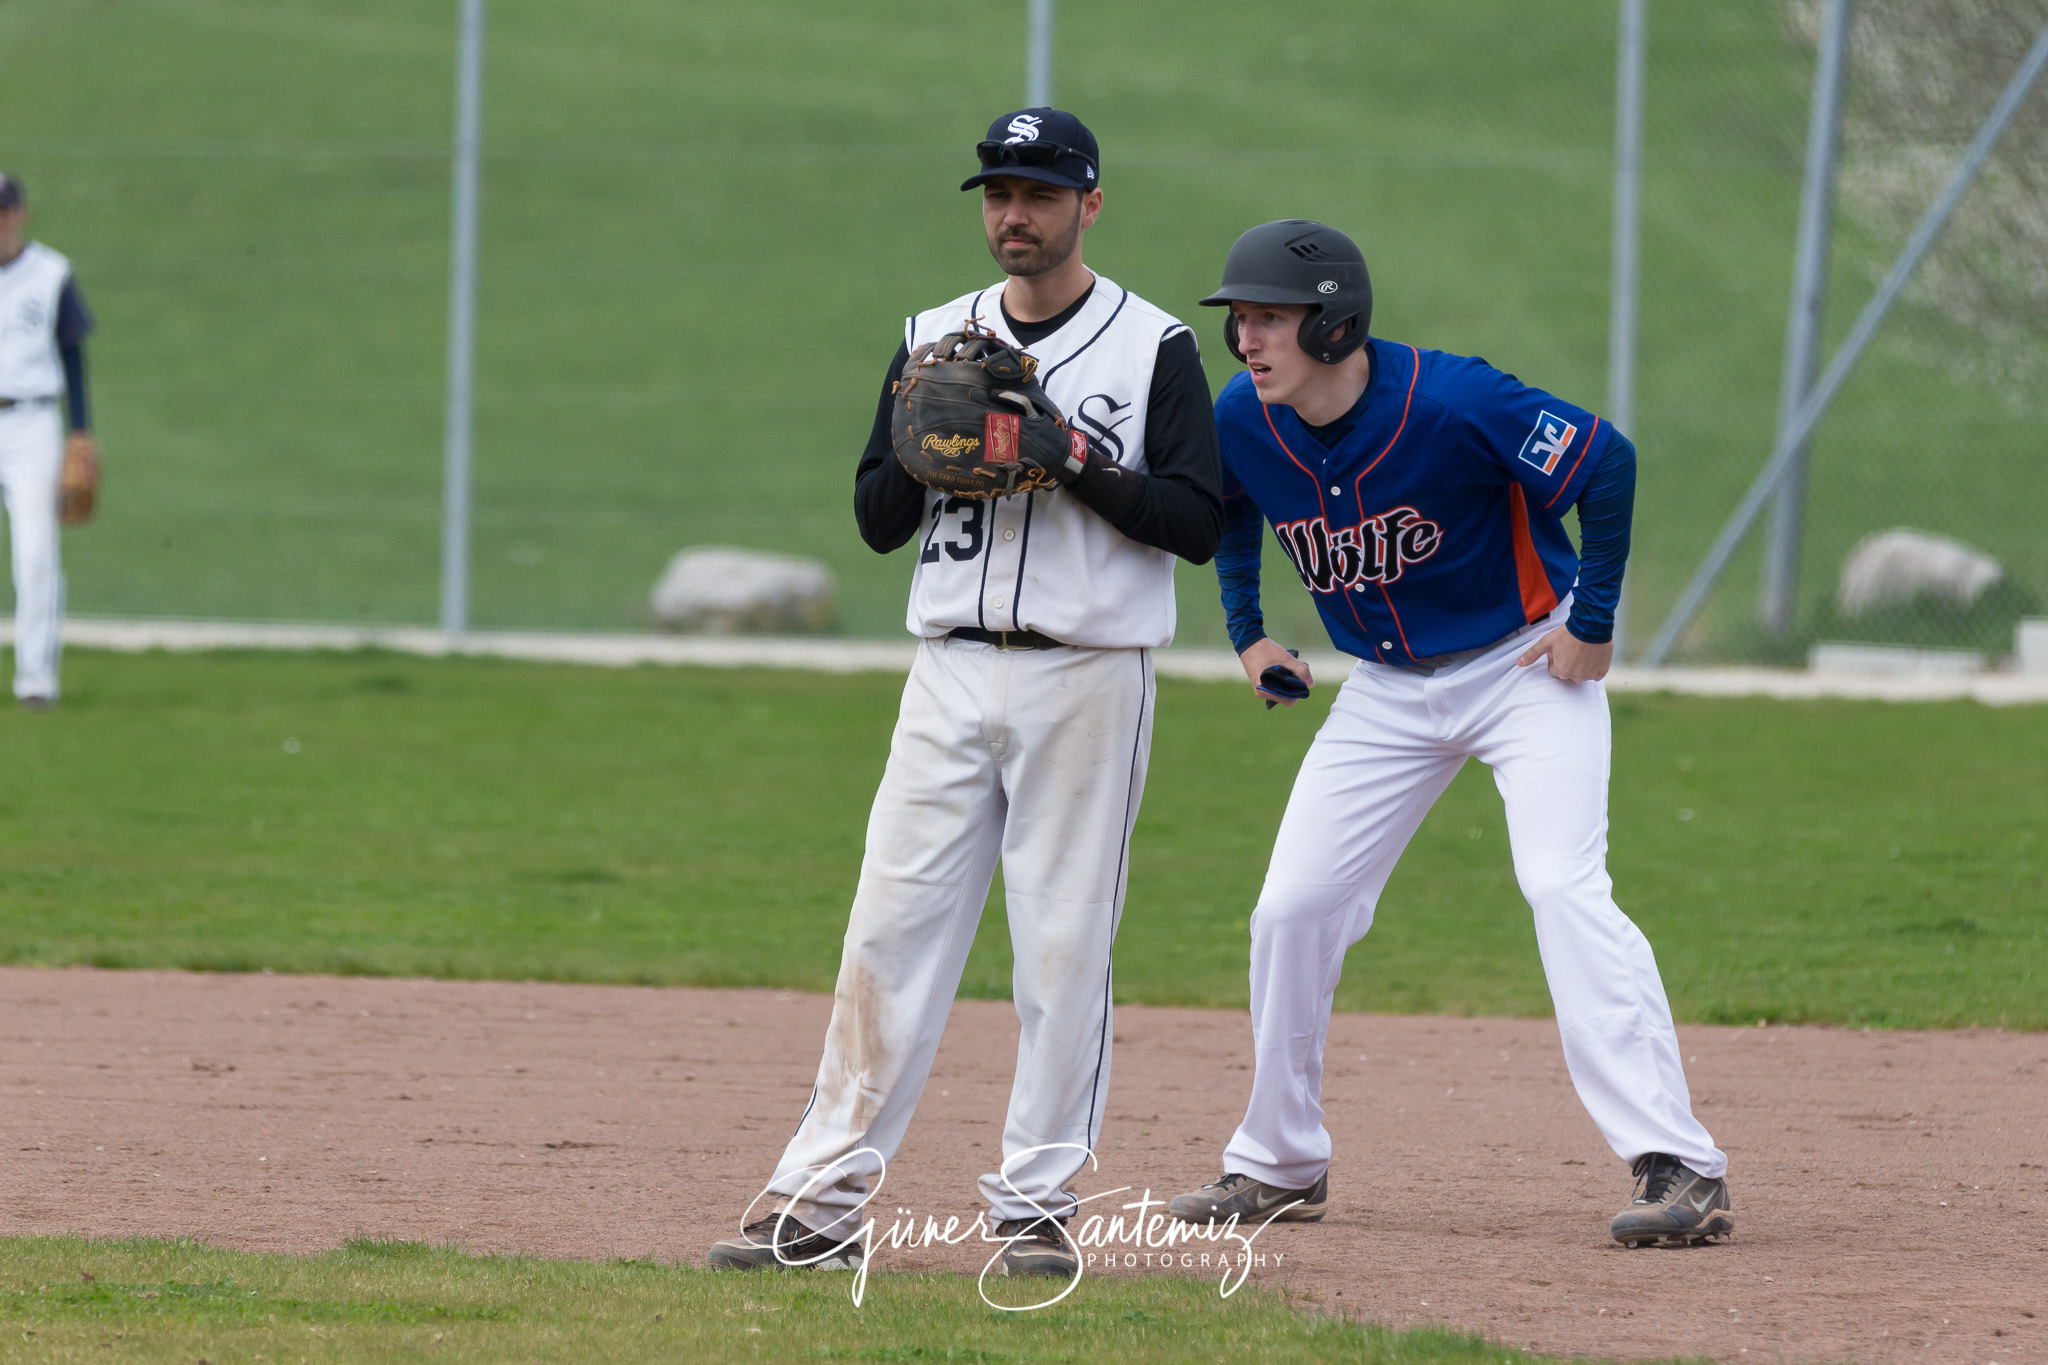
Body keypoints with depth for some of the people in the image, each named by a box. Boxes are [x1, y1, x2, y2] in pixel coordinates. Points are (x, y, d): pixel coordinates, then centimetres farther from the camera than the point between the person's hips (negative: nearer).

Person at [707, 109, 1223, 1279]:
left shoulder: (1153, 347, 0)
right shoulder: (935, 339, 12)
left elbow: (1201, 522, -6)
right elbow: (877, 518, 10)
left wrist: (1073, 461, -16)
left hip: (1087, 678, -4)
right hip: (954, 674, 4)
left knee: (1065, 942, -2)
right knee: (892, 928, 0)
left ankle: (1037, 1203, 5)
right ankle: (825, 1202, 1)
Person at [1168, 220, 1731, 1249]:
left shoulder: (1451, 403, -29)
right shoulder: (1242, 421, -10)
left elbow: (1606, 461, -23)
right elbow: (1230, 507, 15)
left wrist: (1592, 622, -18)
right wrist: (1246, 631, 11)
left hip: (1528, 668, -6)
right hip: (1388, 691, 6)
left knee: (1563, 888, -22)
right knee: (1293, 910, 2)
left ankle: (1679, 1169, -26)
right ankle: (1279, 1167, 21)